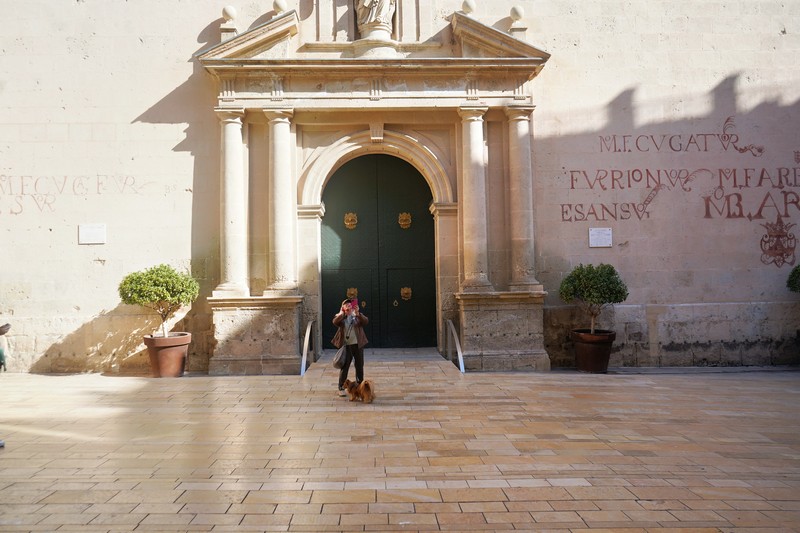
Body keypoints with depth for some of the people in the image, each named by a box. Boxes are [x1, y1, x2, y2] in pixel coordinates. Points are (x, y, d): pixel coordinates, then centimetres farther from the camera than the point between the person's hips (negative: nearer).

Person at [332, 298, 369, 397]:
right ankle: (341, 388, 6)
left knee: (359, 366, 9)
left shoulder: (358, 316, 5)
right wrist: (342, 313, -21)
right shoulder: (340, 316, 3)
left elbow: (366, 321, -13)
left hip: (358, 345, 2)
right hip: (346, 346, -2)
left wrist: (358, 313, -24)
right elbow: (335, 322, -17)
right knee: (344, 367, -2)